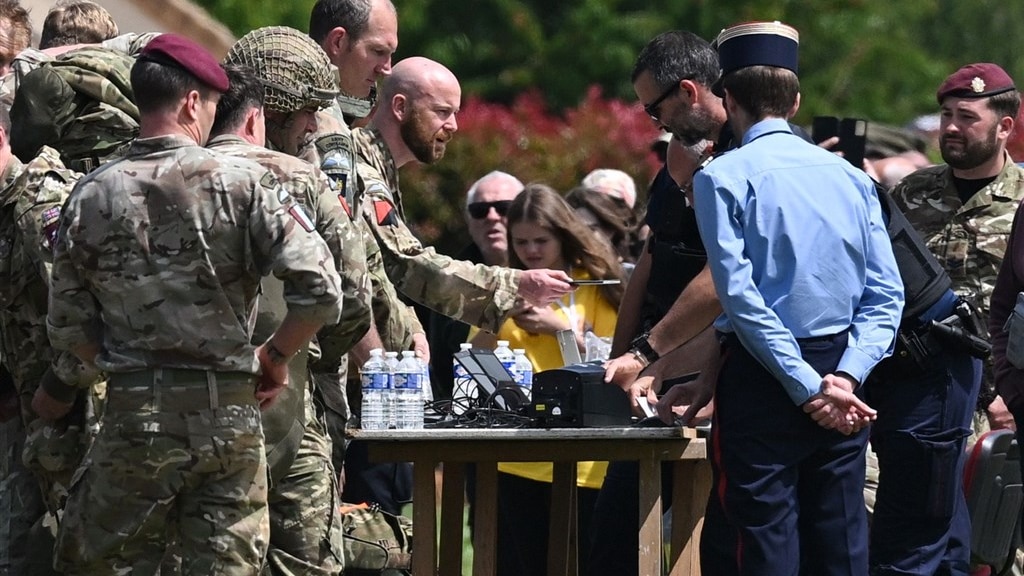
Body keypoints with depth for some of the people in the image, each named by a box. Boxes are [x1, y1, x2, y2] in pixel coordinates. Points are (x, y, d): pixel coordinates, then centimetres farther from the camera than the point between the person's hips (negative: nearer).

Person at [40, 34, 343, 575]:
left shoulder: (90, 196, 1)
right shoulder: (244, 183, -6)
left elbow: (67, 326, 3)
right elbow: (320, 290, -14)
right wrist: (275, 356, 3)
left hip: (132, 413, 1)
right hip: (229, 412, -1)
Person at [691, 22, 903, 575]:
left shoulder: (722, 177, -5)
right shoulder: (851, 176, 10)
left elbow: (741, 295, -13)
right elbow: (885, 294, 3)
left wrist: (806, 388, -13)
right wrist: (846, 377, -5)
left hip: (763, 378, -5)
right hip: (843, 386, 5)